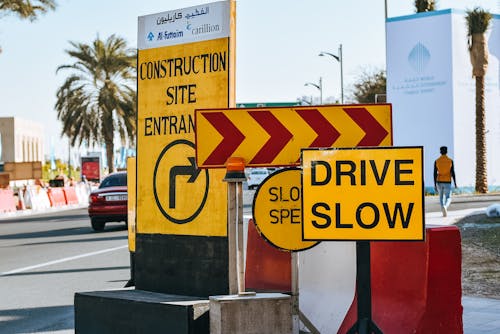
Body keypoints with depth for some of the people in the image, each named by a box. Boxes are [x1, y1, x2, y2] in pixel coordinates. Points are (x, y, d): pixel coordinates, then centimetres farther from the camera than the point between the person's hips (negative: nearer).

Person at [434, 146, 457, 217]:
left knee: (441, 197, 22)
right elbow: (453, 173, -7)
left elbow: (435, 174, -5)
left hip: (439, 182, 2)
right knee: (448, 198, 6)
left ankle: (444, 212, 14)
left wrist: (435, 185, -1)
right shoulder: (450, 161, -6)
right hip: (447, 182, -2)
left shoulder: (436, 161, -3)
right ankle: (445, 207, -29)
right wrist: (455, 183, 2)